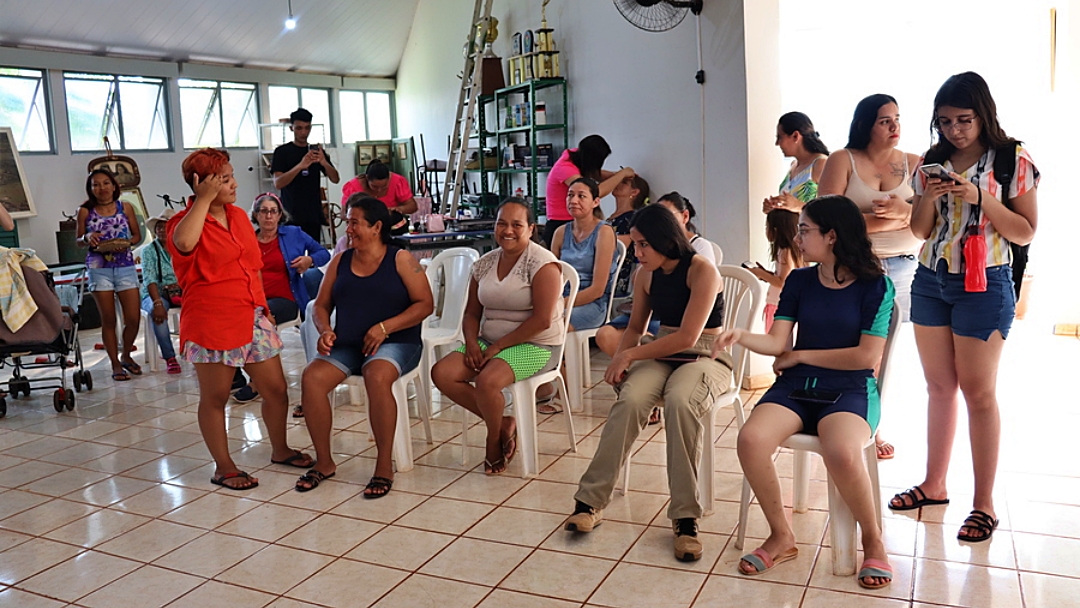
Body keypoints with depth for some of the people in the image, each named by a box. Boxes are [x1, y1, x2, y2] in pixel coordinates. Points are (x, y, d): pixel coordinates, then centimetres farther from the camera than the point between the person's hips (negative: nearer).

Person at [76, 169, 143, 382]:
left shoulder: (125, 207, 3)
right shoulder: (85, 211, 2)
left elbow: (137, 234, 9)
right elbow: (78, 241, 9)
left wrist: (127, 243, -12)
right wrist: (88, 238, -13)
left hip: (126, 267, 1)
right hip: (99, 269, -1)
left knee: (133, 318, -1)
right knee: (108, 320, 3)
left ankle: (126, 355, 24)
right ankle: (115, 364, 15)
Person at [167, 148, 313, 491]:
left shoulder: (239, 216, 12)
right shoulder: (184, 222, -8)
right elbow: (184, 243, -35)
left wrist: (263, 306, 16)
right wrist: (204, 199, -24)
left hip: (251, 317, 7)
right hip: (212, 321, -6)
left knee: (276, 388, 10)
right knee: (215, 397, 6)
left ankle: (280, 449, 30)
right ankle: (223, 467, 19)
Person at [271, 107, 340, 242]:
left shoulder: (317, 150, 13)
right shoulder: (282, 151, 2)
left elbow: (335, 179, 5)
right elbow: (277, 183, -11)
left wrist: (324, 162, -16)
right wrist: (300, 166, -27)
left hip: (314, 215, 3)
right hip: (291, 216, -3)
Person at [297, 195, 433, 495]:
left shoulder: (400, 259, 0)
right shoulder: (340, 261, 14)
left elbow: (425, 304, -6)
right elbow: (321, 305, 17)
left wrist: (385, 327, -16)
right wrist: (325, 330, -6)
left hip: (395, 343, -4)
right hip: (346, 346, 5)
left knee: (377, 376, -37)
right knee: (311, 376, -24)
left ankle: (384, 465, -24)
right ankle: (324, 462, -8)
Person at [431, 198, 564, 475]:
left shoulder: (542, 263, -11)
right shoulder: (485, 263, 9)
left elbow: (542, 320, -19)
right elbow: (472, 312, 14)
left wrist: (497, 347, -17)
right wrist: (472, 342, -8)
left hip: (534, 346, -7)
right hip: (490, 342, 7)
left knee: (487, 380, -33)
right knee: (441, 373, -15)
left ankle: (494, 441, -1)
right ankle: (502, 423, -1)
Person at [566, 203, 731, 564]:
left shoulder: (702, 271, -13)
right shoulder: (646, 275, 7)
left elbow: (688, 337, -19)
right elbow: (636, 327, 19)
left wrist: (631, 354, -13)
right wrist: (619, 360, -2)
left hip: (705, 357, -4)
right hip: (661, 356, 4)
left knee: (680, 401, -38)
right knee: (630, 400, -29)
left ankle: (685, 516, -30)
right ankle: (591, 500, -24)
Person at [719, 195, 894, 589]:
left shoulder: (875, 286, -3)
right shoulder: (799, 281, 8)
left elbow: (867, 356, -9)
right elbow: (776, 342, 2)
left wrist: (800, 356, -4)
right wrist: (741, 336, -19)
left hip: (850, 391, -3)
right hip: (796, 387, 4)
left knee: (842, 453, -36)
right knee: (751, 439, -27)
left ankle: (873, 540, -6)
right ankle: (781, 537, -6)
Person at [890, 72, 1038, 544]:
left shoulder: (1013, 161, -4)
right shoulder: (932, 162, 8)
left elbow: (1025, 232, -6)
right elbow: (920, 230, 10)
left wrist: (980, 197, -19)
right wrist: (928, 197, -10)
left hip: (984, 285, -4)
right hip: (930, 280, 4)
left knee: (978, 392, -2)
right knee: (938, 386, 9)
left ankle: (984, 504, 8)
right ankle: (934, 484, 21)